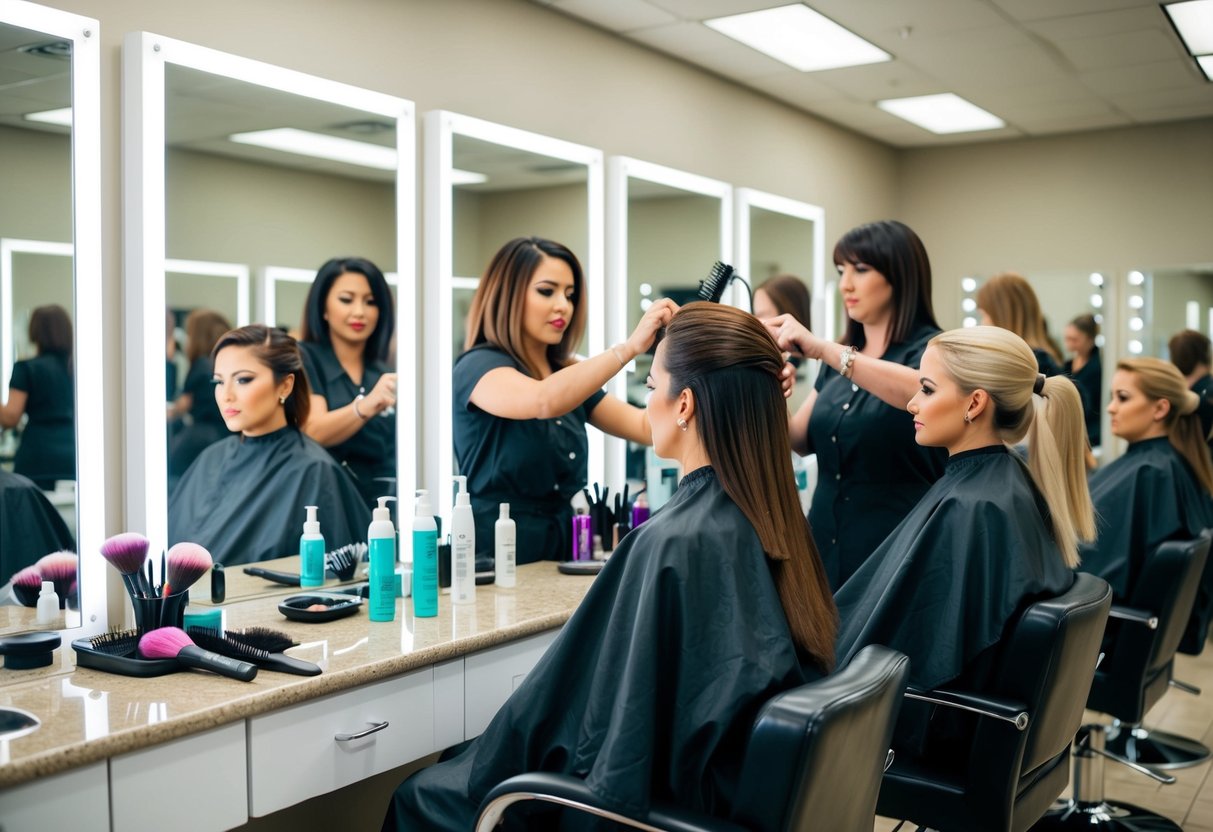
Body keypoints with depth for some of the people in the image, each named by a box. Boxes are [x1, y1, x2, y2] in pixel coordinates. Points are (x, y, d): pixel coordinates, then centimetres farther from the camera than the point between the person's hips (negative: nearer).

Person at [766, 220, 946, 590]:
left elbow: (926, 393, -32)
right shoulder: (839, 358, 11)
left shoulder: (928, 349, -9)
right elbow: (801, 440, 8)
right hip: (827, 544, 6)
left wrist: (823, 349, -37)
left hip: (897, 550, -6)